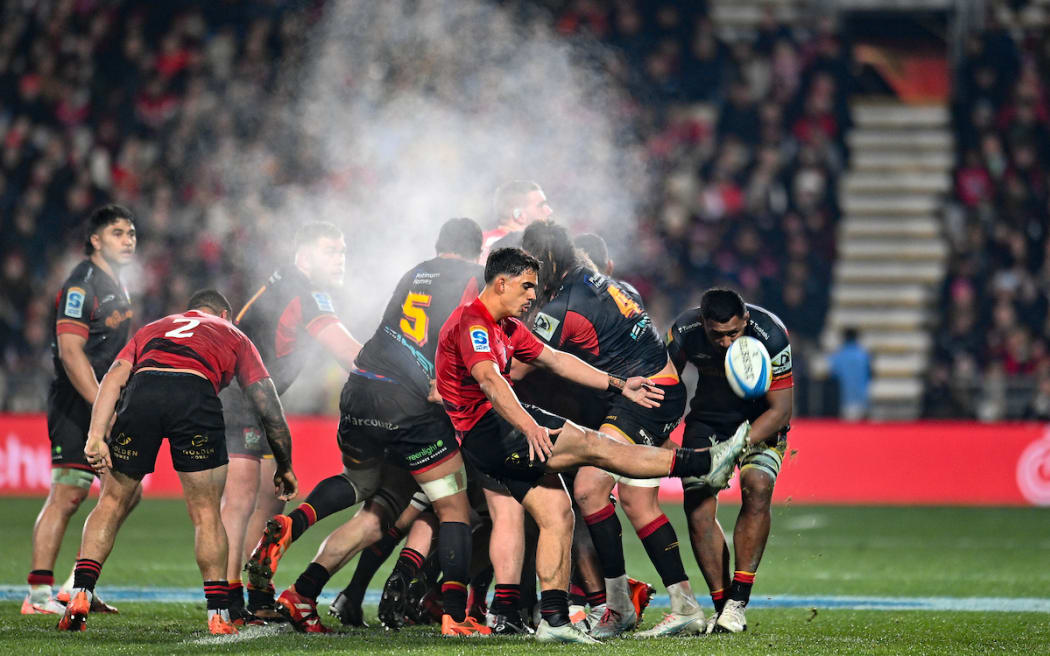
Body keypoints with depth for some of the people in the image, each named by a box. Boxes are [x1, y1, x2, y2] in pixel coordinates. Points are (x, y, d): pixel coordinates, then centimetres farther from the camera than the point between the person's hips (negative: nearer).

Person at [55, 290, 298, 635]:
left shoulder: (151, 329, 39)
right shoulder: (233, 336, 35)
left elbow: (114, 377, 19)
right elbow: (269, 408, 30)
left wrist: (97, 436, 8)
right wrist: (284, 467, 41)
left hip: (141, 389, 2)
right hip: (196, 392, -2)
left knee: (112, 503, 17)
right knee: (206, 514, 12)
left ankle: (79, 597, 8)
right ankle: (218, 616, 10)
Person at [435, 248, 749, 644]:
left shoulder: (507, 328, 19)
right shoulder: (471, 323, -15)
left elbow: (555, 360, 23)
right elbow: (489, 381, -31)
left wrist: (619, 386, 18)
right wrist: (528, 426, -46)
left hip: (506, 427, 11)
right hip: (486, 434, -11)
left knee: (557, 513, 3)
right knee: (591, 445, -14)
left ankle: (553, 620, 0)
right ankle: (706, 465, -16)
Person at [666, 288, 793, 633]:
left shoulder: (770, 335, -30)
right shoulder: (684, 331, -23)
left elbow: (780, 410, -25)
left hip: (761, 420, -2)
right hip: (708, 418, 3)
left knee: (757, 487, -26)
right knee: (697, 506, -12)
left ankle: (738, 602, -21)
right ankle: (721, 606, -2)